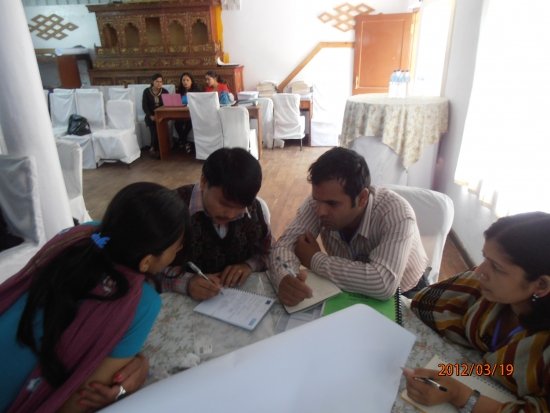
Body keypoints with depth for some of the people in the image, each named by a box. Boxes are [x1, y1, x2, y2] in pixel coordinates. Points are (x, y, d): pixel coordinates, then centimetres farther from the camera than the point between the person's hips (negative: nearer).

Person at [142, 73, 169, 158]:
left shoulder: (164, 91, 7)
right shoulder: (147, 91, 3)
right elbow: (144, 106, -2)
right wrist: (151, 116, -16)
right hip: (151, 115, -1)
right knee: (154, 128, -29)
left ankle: (153, 148, -19)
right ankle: (156, 150, -21)